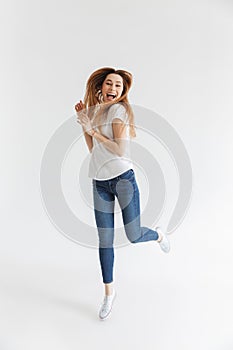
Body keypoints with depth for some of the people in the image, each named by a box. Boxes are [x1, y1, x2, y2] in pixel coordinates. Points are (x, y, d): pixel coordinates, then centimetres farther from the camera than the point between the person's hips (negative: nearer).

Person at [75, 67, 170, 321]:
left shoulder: (119, 109, -7)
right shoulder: (96, 110, 14)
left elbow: (120, 150, -17)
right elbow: (92, 148, 11)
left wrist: (92, 129, -13)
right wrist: (83, 120, 8)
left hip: (123, 178, -5)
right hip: (100, 183, 6)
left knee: (134, 236, 1)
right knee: (105, 240, 8)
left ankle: (159, 235, 38)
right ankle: (108, 291, 27)